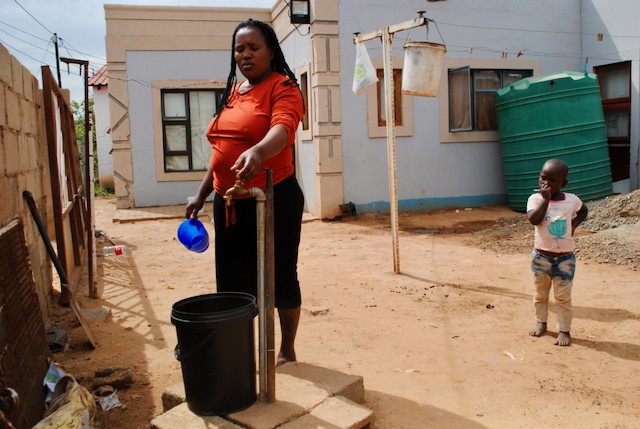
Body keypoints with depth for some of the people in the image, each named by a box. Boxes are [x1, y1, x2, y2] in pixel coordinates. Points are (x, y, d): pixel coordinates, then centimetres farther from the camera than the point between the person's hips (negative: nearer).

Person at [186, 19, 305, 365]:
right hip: (228, 202, 7)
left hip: (274, 198, -7)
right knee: (234, 280, 12)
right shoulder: (232, 93, 15)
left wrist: (258, 151, -49)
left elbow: (283, 128, -28)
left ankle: (287, 351, 22)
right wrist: (201, 195, 19)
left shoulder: (283, 88, -7)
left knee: (281, 276, 5)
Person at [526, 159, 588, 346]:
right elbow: (534, 219, -26)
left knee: (563, 296, 5)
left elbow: (583, 211, 18)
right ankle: (541, 322, 34)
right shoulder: (535, 199, -9)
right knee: (540, 293, 17)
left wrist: (574, 224, 0)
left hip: (565, 258, 0)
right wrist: (545, 199, -25)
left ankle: (564, 330, 17)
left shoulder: (572, 200, -3)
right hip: (541, 256, 0)